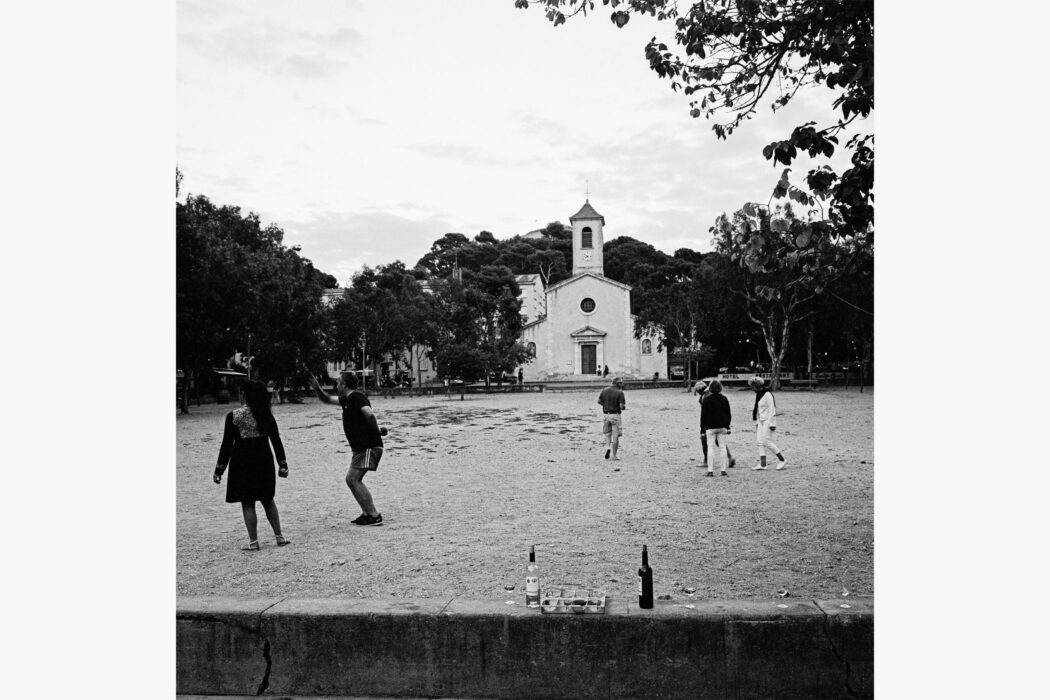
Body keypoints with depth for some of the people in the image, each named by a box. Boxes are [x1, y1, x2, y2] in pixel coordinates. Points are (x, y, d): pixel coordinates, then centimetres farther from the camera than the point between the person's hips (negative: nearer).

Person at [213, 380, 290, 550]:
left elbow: (227, 444, -8)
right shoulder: (266, 416, 1)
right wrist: (283, 464, 9)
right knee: (268, 500, 16)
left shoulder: (234, 416, -9)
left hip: (242, 463, -4)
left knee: (247, 503, 6)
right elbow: (276, 441, 3)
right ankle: (279, 537, 18)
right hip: (264, 462, 4)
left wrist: (219, 469, -1)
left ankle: (253, 541, 10)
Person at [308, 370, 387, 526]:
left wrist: (377, 430, -21)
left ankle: (374, 516, -9)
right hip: (360, 447, 10)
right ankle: (367, 513, 17)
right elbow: (327, 400, 28)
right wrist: (317, 388, 14)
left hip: (369, 446, -10)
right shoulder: (347, 399, 17)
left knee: (354, 479, -11)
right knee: (351, 479, 11)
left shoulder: (356, 397, -14)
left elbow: (369, 414, -30)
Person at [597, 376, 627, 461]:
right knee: (615, 436, 5)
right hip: (615, 415, -4)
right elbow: (622, 406, -17)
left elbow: (599, 401, 5)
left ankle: (608, 447, -7)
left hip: (605, 414, 4)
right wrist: (624, 407, 5)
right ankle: (613, 456, 7)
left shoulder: (605, 390, 2)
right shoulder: (620, 393, -11)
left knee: (607, 434, 18)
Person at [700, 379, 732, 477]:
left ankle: (710, 470, -5)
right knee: (722, 447, 7)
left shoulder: (706, 399, -6)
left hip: (710, 427, -3)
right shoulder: (724, 398, 4)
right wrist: (728, 426, 15)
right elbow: (729, 414, 7)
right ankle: (723, 470, 7)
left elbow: (703, 414, -5)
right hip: (722, 427, 3)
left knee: (711, 447, -1)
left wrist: (702, 427, 2)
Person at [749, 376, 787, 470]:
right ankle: (762, 464, 5)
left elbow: (772, 409, -17)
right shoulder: (759, 395, 12)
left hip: (767, 421, -9)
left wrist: (771, 423, -19)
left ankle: (782, 460, 4)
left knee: (767, 442, -9)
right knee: (760, 442, 4)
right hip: (761, 421, 9)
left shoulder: (767, 394, -14)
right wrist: (757, 422, 18)